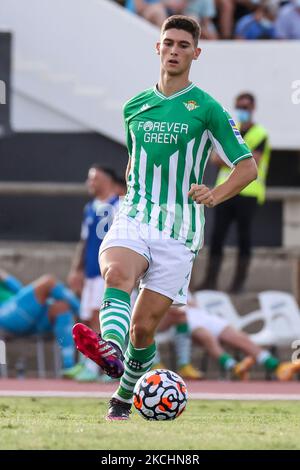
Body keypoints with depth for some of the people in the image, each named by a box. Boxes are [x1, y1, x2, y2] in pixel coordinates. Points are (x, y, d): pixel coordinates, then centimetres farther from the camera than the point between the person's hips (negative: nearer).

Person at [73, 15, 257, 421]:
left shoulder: (207, 109, 0)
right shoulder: (135, 108, 13)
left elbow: (247, 167, 0)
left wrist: (216, 195, -17)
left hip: (179, 227, -2)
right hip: (133, 219, 2)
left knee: (144, 324, -2)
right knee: (117, 274, -32)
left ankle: (124, 396, 23)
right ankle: (109, 350, -58)